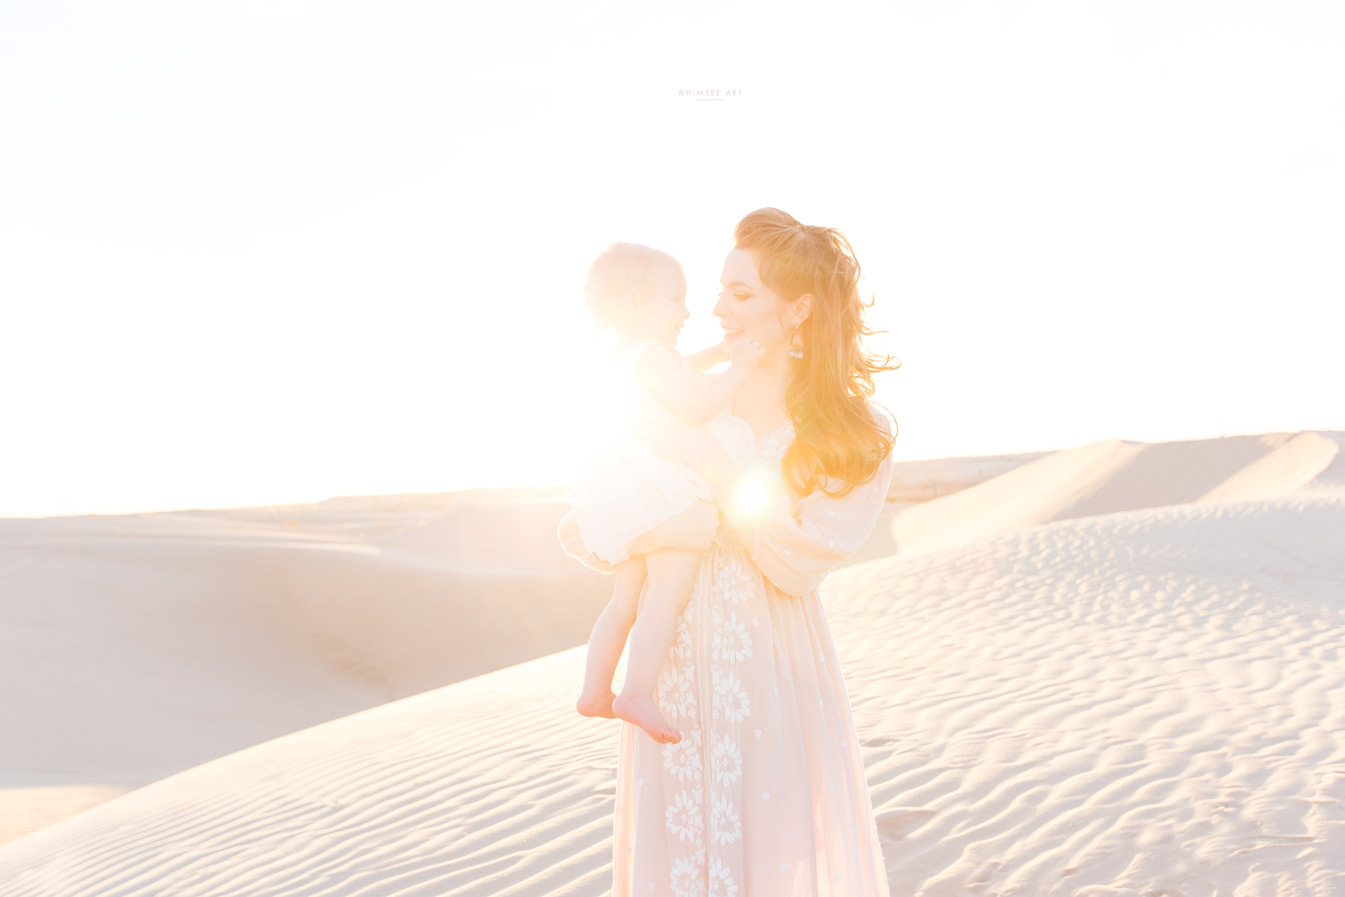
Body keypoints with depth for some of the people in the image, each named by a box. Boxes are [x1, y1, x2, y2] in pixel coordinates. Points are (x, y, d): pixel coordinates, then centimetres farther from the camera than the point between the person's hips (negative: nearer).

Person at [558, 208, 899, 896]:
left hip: (776, 677, -2)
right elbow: (579, 531, 1)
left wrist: (710, 462, -15)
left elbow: (799, 561, -13)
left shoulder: (858, 439, 0)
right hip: (677, 677, 2)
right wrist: (688, 529, -16)